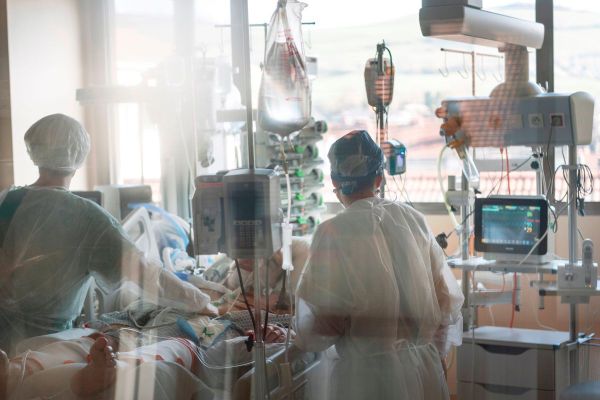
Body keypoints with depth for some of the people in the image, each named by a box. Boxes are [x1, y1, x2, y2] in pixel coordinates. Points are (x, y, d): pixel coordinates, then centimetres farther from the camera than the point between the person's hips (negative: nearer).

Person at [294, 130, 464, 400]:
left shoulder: (332, 233, -13)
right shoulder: (414, 220, -1)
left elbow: (317, 322, -15)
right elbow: (449, 300, 5)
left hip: (367, 376, -4)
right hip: (425, 371, 4)